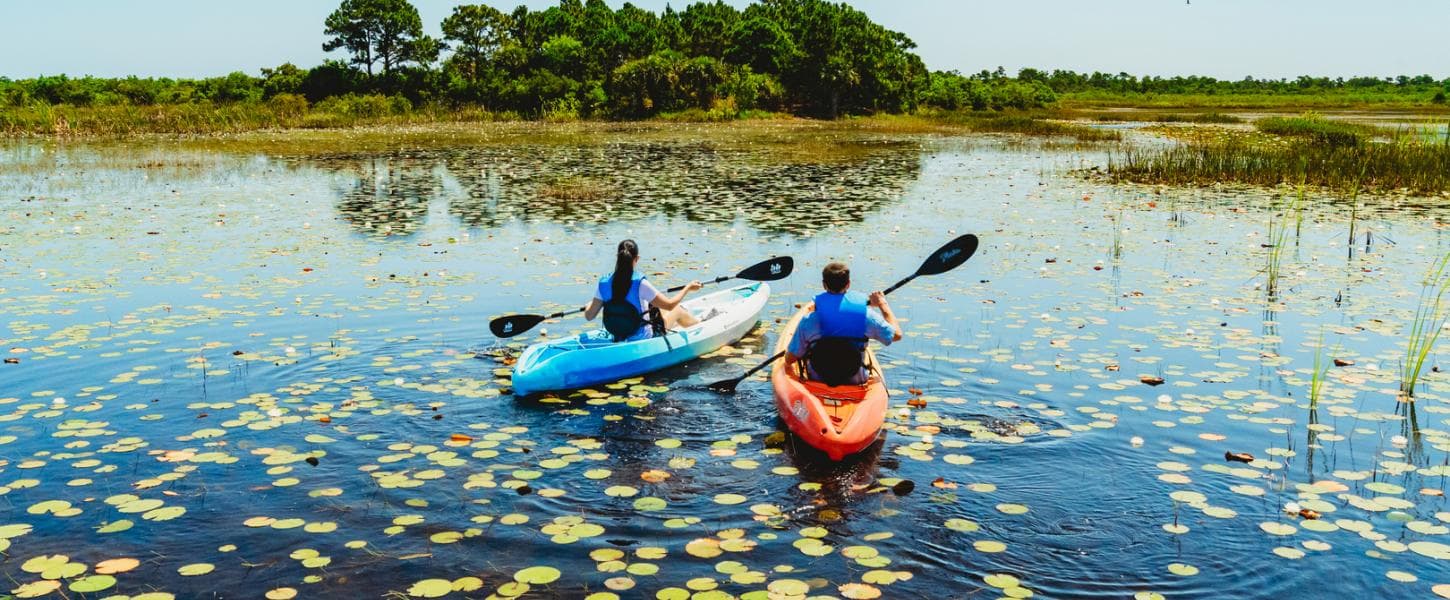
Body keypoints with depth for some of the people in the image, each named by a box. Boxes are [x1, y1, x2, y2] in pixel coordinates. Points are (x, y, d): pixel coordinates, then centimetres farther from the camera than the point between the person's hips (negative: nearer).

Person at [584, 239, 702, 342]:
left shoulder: (603, 283, -12)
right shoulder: (640, 283, -26)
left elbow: (589, 316, -6)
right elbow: (669, 305, -17)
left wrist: (590, 304, 17)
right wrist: (688, 288, -2)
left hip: (617, 339, 6)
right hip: (645, 339, -5)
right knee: (678, 310, 19)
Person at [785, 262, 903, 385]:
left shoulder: (808, 321, -17)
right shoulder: (865, 315, -16)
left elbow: (789, 360, -10)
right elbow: (897, 334, -1)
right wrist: (883, 304, 12)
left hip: (818, 380, 0)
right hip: (854, 381, 0)